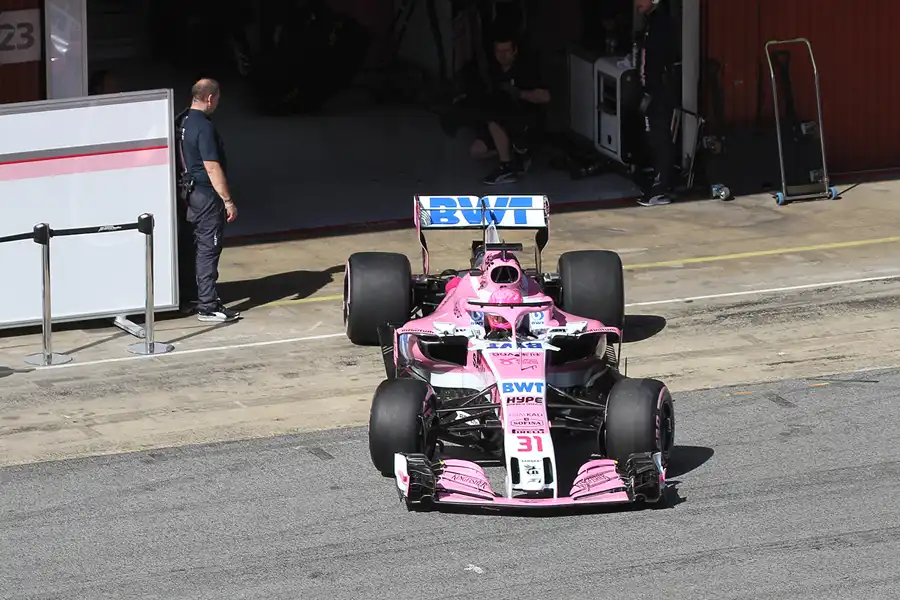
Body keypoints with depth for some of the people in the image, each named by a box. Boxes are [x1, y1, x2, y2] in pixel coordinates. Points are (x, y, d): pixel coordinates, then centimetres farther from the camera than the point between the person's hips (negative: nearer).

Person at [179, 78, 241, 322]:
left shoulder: (184, 122, 9)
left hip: (192, 191, 10)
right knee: (209, 249, -5)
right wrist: (228, 201, -21)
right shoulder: (204, 127, -21)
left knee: (202, 247, 17)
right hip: (208, 195, -10)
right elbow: (212, 167, -23)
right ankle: (207, 306, -4)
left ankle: (204, 296, 25)